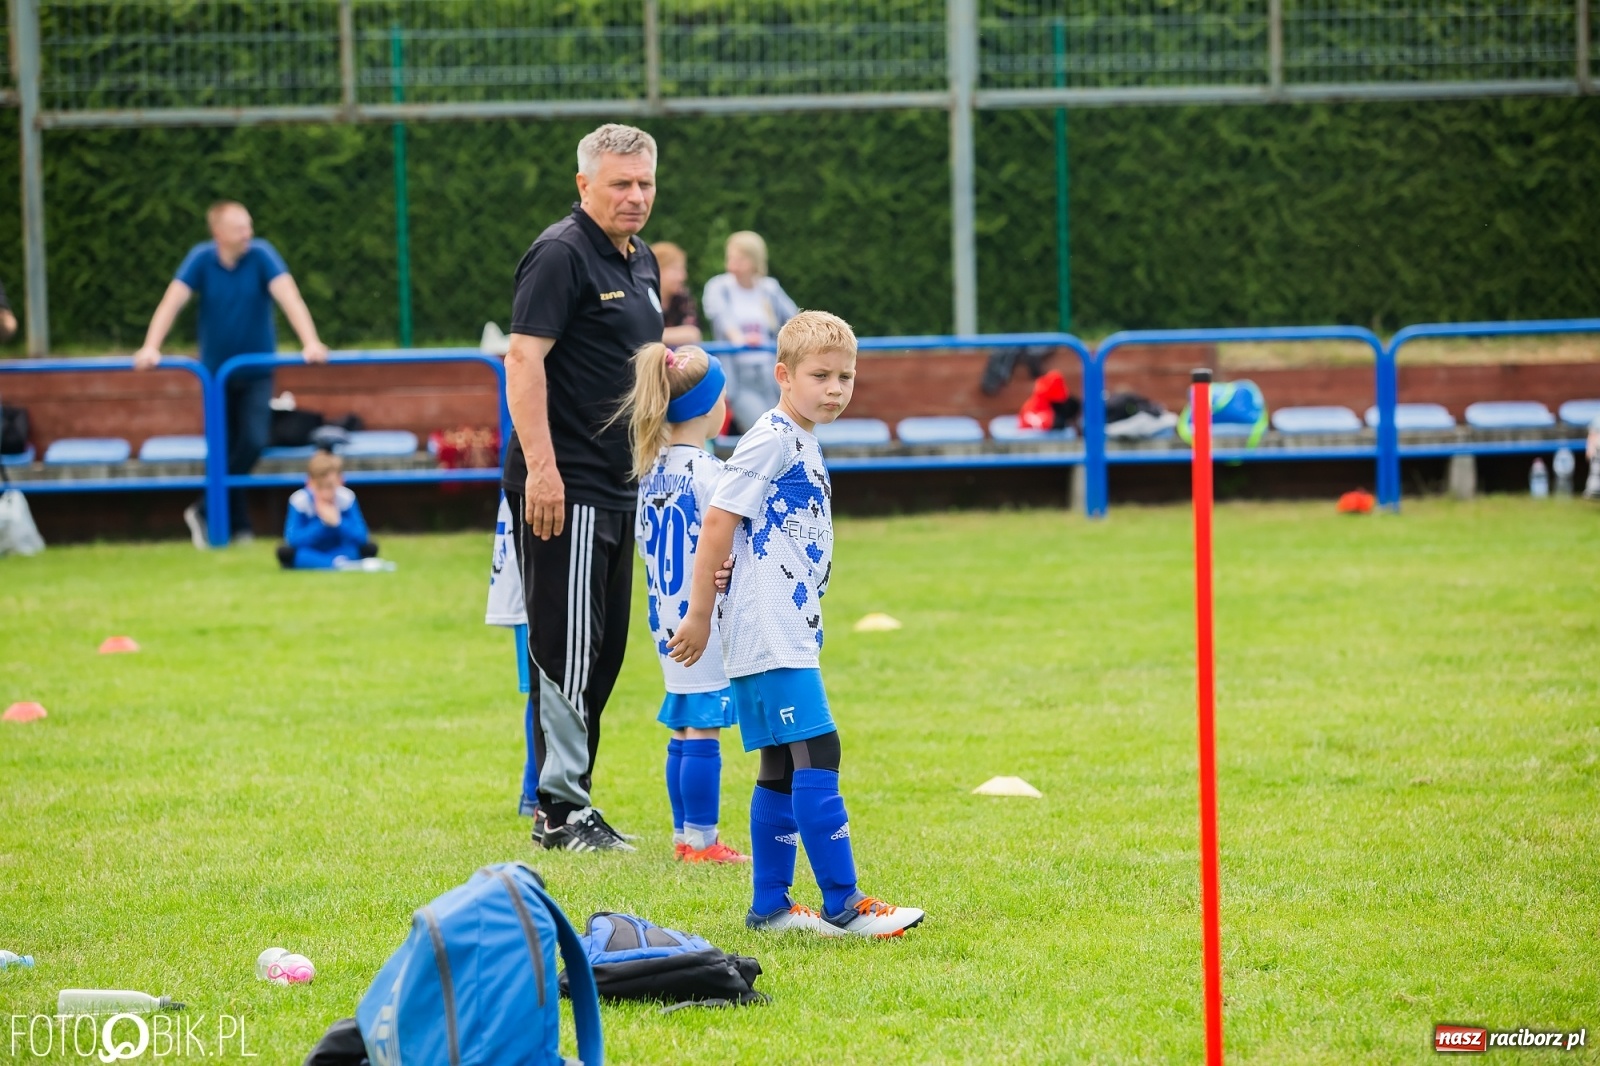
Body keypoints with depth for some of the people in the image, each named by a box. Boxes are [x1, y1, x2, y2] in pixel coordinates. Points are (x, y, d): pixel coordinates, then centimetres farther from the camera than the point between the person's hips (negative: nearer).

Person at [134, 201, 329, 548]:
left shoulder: (261, 255, -14)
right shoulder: (201, 259, -11)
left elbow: (288, 297, -24)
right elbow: (173, 301, -17)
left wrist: (311, 343, -38)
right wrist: (150, 348, -30)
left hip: (256, 370, -1)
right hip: (216, 369, 1)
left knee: (253, 442, -17)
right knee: (225, 450, 3)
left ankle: (204, 510, -5)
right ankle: (239, 525, 14)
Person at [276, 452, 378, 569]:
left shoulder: (346, 498, -14)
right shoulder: (299, 501, -18)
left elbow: (361, 537, -18)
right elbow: (293, 541, -26)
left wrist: (337, 522, -34)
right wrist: (323, 524, -34)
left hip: (339, 553, 1)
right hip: (310, 557, -1)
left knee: (370, 548, -26)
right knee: (285, 552, -36)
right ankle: (339, 564, -43)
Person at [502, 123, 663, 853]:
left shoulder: (640, 260, 16)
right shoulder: (562, 254, -12)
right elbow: (524, 359, -19)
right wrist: (540, 466, -25)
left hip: (618, 484, 9)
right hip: (562, 485, -9)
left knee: (604, 648, 12)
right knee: (567, 647, -7)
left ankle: (569, 799, 19)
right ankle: (561, 809, -4)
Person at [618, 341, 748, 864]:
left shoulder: (651, 472, 7)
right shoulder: (708, 473, -16)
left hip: (669, 620, 8)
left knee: (683, 732, 14)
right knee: (703, 730, -4)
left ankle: (685, 835, 19)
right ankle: (700, 840, -1)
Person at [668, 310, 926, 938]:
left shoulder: (802, 444, 18)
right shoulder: (772, 439, -12)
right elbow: (718, 520, -15)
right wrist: (700, 616, -14)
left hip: (792, 633, 10)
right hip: (769, 636, -10)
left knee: (783, 770, 12)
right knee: (816, 757, -13)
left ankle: (770, 907, 17)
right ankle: (842, 906, -14)